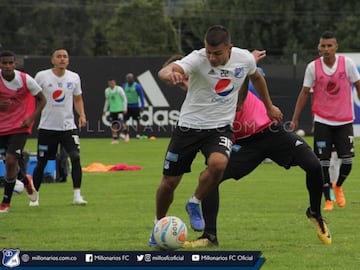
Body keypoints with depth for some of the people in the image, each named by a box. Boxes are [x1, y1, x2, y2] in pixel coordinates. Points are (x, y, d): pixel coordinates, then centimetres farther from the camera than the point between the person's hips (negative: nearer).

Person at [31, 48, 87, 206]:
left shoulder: (74, 78, 4)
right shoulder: (42, 76, -4)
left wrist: (82, 115, 2)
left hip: (68, 126, 2)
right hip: (47, 127, -2)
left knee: (75, 158, -14)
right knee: (41, 163, 4)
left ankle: (77, 196, -8)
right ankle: (35, 196, 19)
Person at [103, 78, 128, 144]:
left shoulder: (119, 89, -5)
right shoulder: (107, 91, 9)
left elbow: (124, 99, -2)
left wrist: (125, 108, -7)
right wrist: (105, 110, 21)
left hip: (120, 109, -4)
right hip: (112, 110, 4)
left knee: (121, 123, -14)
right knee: (114, 125, 0)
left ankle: (126, 134, 12)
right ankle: (115, 139, 5)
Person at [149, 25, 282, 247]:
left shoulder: (245, 59, -9)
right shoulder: (198, 59, -21)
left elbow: (257, 77, 16)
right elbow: (165, 71, -40)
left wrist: (269, 107, 27)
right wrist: (169, 74, -65)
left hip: (221, 126, 1)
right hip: (189, 125, -1)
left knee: (218, 163, -31)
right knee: (169, 182, 3)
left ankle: (195, 204, -3)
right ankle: (159, 223, 32)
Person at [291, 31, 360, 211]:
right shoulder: (313, 67, -5)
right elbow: (305, 93, 1)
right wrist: (295, 119, 0)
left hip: (344, 120, 1)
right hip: (322, 121, 0)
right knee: (323, 161, -4)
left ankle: (338, 186, 29)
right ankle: (328, 199, 9)